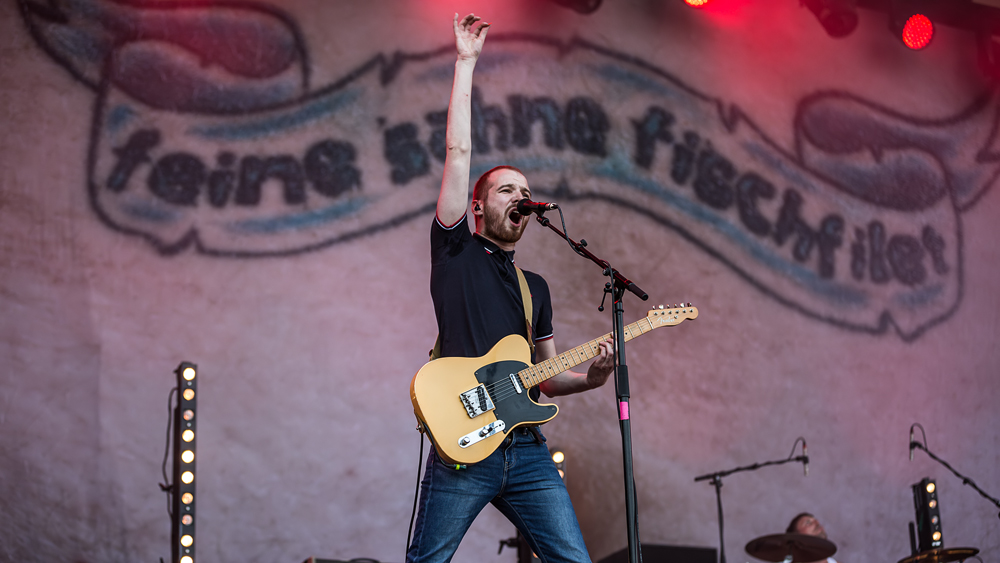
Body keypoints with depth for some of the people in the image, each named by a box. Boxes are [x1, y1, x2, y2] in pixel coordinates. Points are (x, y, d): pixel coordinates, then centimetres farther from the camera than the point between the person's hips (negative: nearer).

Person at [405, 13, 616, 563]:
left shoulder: (535, 287, 23)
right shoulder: (455, 249, 8)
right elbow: (458, 151, 0)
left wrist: (590, 377, 4)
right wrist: (466, 62, 1)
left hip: (526, 447, 5)